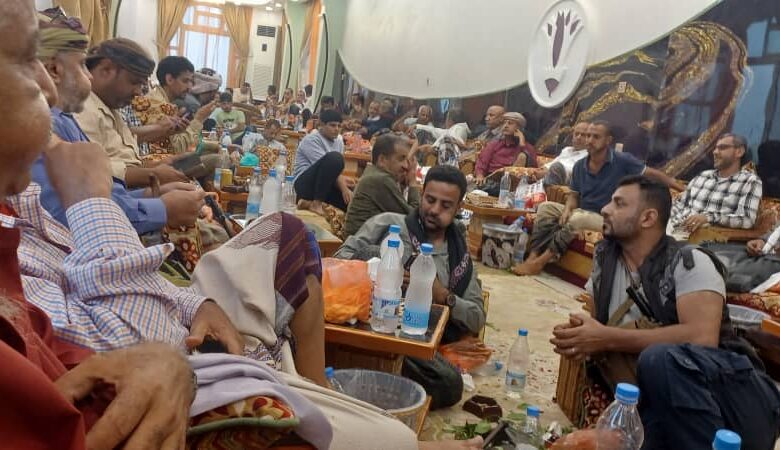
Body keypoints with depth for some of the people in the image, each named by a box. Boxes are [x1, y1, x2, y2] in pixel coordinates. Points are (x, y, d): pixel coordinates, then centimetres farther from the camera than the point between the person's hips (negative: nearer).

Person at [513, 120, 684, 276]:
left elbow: (653, 174, -3)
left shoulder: (623, 161, -10)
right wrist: (567, 209, -11)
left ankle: (539, 262, -31)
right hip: (582, 213, 6)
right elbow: (574, 195, 11)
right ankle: (533, 256, -23)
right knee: (546, 207, -10)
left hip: (607, 218, -6)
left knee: (578, 218, -35)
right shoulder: (580, 166, 4)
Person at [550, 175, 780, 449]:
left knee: (659, 358, -36)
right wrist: (576, 336, -8)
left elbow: (702, 337, -23)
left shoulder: (690, 262, -8)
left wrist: (607, 338, -21)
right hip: (660, 406, 3)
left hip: (736, 394, -3)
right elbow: (594, 320, 17)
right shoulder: (604, 259, 10)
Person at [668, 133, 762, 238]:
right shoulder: (702, 176, 18)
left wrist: (709, 217, -22)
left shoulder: (750, 182, 2)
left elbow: (747, 220, -11)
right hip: (681, 235, 6)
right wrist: (678, 225, -1)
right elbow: (678, 205, 21)